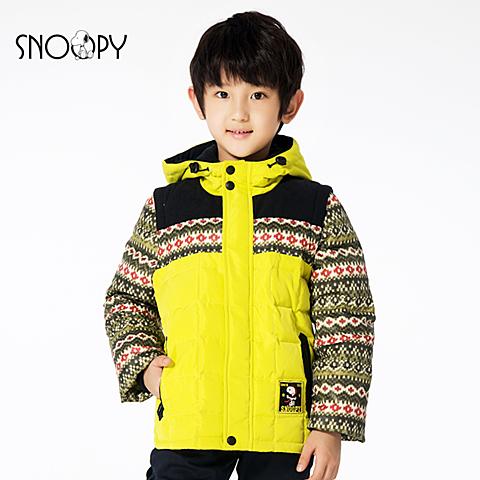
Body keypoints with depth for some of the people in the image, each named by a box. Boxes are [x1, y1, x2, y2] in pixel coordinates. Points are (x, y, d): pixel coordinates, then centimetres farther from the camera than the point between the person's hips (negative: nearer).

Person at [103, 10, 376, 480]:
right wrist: (141, 365, 0)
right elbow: (126, 298, 17)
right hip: (185, 428, 1)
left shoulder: (320, 210, 2)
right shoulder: (164, 209, 6)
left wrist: (331, 423, -6)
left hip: (284, 434, -1)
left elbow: (345, 323, 0)